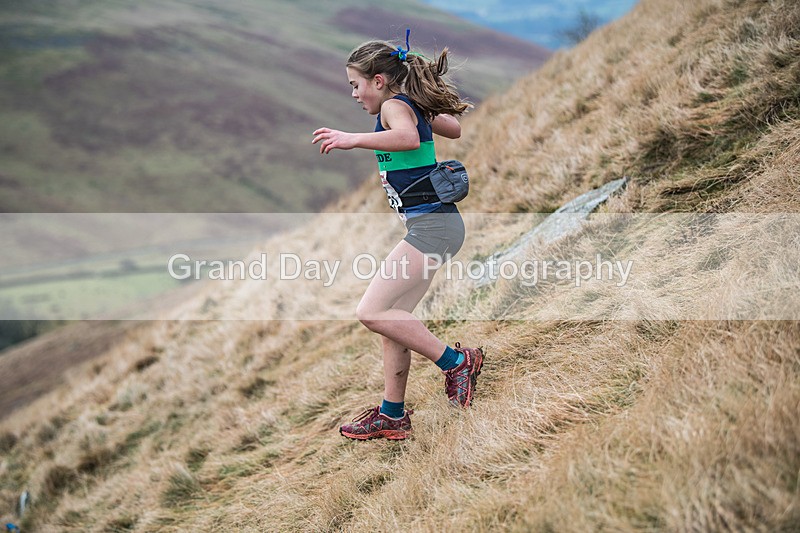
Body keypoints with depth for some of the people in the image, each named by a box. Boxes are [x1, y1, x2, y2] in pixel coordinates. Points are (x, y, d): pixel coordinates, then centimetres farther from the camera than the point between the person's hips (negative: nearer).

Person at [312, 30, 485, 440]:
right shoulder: (414, 106, 17)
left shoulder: (394, 105, -10)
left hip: (432, 226, -10)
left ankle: (456, 361, -4)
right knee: (392, 317, 11)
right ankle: (392, 415, 17)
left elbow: (408, 137, -35)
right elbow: (455, 129, 36)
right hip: (431, 225, 10)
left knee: (372, 312, -14)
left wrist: (353, 139, -38)